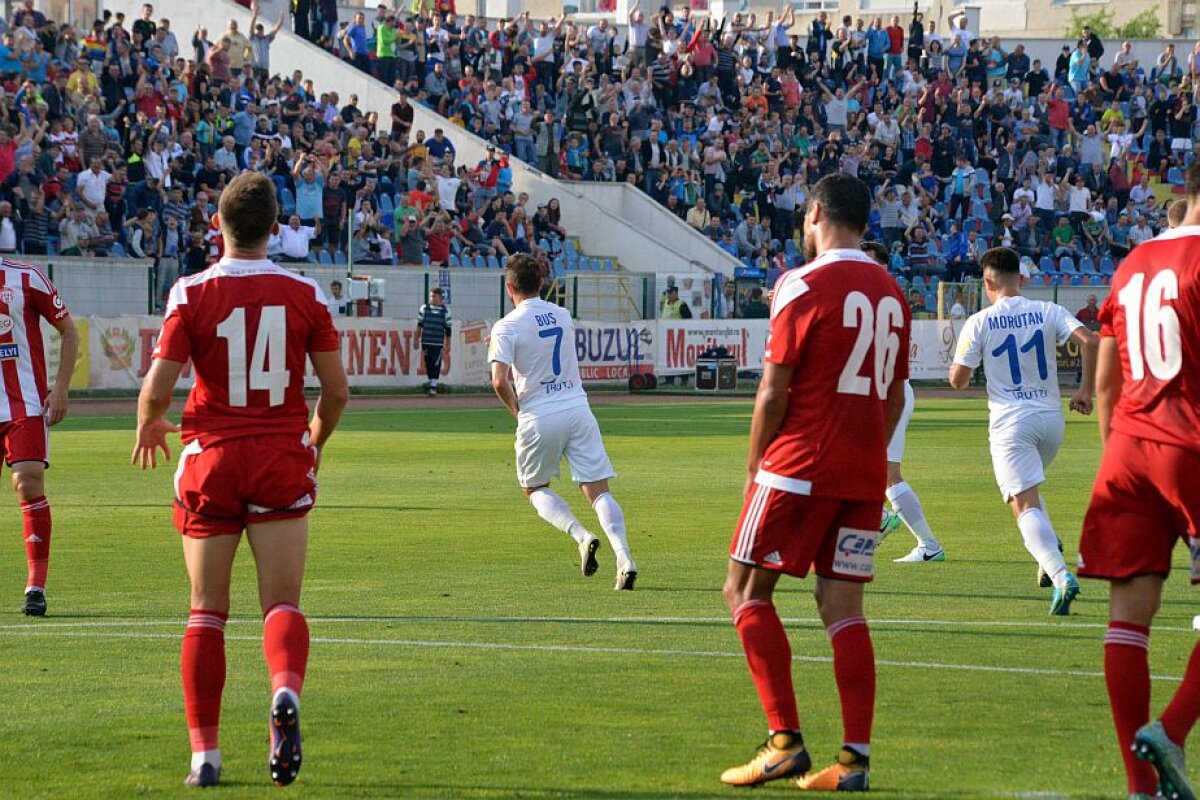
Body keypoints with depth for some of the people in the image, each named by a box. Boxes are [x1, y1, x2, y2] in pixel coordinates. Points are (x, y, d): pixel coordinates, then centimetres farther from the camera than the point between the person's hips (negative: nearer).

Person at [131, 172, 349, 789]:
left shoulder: (192, 293, -6)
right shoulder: (304, 294, -1)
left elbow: (156, 389, -10)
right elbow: (336, 390, 2)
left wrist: (146, 428, 13)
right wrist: (315, 442, 23)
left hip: (210, 459, 0)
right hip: (282, 459, 0)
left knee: (207, 611, 7)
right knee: (282, 604, 0)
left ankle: (204, 753, 5)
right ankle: (286, 689, -32)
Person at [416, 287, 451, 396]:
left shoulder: (445, 311, 3)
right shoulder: (424, 308, 6)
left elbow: (447, 329, 6)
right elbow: (419, 325, 10)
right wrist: (417, 340, 6)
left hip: (438, 343, -2)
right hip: (426, 342, 2)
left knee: (436, 365, -8)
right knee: (428, 365, 4)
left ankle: (433, 387, -5)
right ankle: (431, 385, 15)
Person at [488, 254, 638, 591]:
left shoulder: (507, 327, -8)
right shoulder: (563, 316, 9)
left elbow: (499, 381, -19)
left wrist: (516, 409, -1)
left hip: (538, 417, -4)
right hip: (577, 408, 4)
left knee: (534, 488, 18)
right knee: (598, 490, 1)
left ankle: (581, 536, -7)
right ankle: (624, 556, -18)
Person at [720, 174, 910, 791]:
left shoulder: (803, 286, -9)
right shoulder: (890, 292, 11)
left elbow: (773, 392, -10)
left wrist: (754, 468, 1)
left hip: (800, 465, -6)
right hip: (866, 474, 6)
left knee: (746, 589, 3)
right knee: (842, 605, 6)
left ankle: (785, 740, -5)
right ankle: (854, 759, -2)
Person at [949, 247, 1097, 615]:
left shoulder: (979, 323, -4)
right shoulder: (1048, 312, 3)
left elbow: (958, 379, -4)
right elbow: (1089, 341, -11)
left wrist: (962, 367, 19)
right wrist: (1086, 389, 0)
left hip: (1010, 420, -4)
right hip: (1051, 417, 4)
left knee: (1025, 504, -10)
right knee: (1027, 489, 30)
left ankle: (1060, 575, -30)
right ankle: (1050, 547, 7)